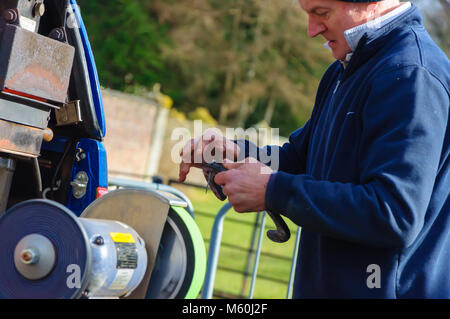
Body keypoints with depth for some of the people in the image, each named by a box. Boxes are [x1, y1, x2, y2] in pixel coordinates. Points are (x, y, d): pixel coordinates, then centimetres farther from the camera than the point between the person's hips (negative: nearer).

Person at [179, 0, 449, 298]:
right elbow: (300, 157, 18)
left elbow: (395, 216, -28)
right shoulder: (343, 72, 12)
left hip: (384, 288, -9)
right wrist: (236, 152, -2)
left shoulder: (413, 75, -20)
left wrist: (273, 191, -22)